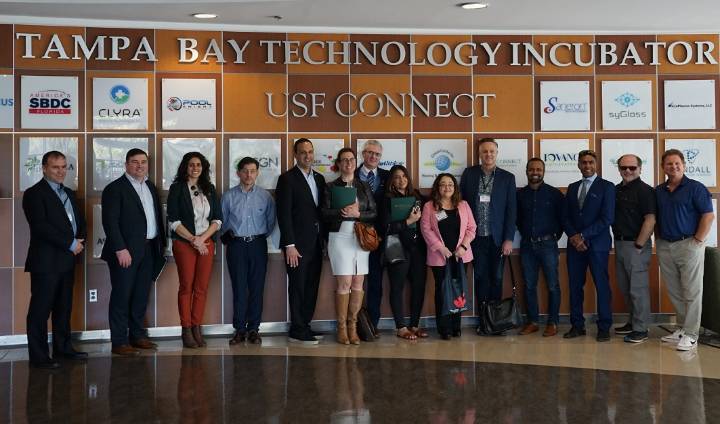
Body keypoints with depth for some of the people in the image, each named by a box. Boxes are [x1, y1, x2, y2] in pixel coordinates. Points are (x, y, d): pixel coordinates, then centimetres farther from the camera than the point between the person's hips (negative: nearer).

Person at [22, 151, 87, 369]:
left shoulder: (69, 194, 18)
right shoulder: (34, 194, -7)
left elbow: (79, 221, 19)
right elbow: (41, 227, -17)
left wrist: (79, 242, -1)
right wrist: (71, 244, -16)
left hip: (67, 260, 8)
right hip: (46, 262, -8)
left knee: (64, 308, 14)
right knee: (41, 309, -2)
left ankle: (63, 347, 25)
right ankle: (38, 356, 3)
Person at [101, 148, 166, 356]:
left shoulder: (150, 187, 16)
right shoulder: (115, 189, -7)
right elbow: (110, 222, -13)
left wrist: (161, 243, 10)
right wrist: (120, 249, -18)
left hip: (148, 249, 7)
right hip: (126, 251, -7)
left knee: (141, 296, 13)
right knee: (121, 296, -1)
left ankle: (137, 335, 23)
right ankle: (119, 342, 4)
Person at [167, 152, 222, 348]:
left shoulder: (209, 189, 12)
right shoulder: (177, 188, 1)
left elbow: (217, 220, 8)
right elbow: (173, 221, -6)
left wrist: (202, 238, -7)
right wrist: (193, 240, -11)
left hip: (206, 243, 3)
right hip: (184, 243, -3)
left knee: (202, 288, 2)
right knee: (186, 287, -1)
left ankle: (197, 328, 8)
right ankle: (186, 332, 3)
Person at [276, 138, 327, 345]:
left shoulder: (319, 178, 15)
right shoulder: (287, 179, -5)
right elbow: (284, 214, -11)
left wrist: (325, 239, 10)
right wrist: (289, 245, -16)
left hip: (316, 243, 6)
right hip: (298, 244, -6)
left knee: (312, 287, 10)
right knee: (297, 287, -1)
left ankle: (305, 325, 19)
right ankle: (297, 331, 5)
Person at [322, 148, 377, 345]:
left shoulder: (364, 186, 12)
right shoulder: (331, 187, 5)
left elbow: (374, 212, 6)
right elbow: (325, 213, -4)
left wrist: (358, 213, -10)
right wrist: (344, 211, -17)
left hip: (362, 237, 3)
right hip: (340, 238, -3)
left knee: (358, 283, 2)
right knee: (344, 283, -6)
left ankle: (353, 326, 11)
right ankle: (341, 327, 4)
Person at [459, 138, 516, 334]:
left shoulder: (507, 178, 3)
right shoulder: (469, 174, 5)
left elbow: (511, 210, 1)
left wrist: (509, 239, -5)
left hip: (497, 238, 0)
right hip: (476, 237, 0)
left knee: (496, 279, 4)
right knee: (480, 279, 4)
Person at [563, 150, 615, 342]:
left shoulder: (606, 187, 0)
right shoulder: (572, 188, 16)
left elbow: (607, 218, -9)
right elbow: (566, 217, 13)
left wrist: (583, 236, -12)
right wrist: (573, 237, -5)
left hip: (597, 244, -4)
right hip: (574, 244, 5)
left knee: (602, 285, -2)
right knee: (575, 285, 4)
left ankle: (604, 327, 5)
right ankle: (577, 325, 11)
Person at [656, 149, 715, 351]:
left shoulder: (695, 188, -4)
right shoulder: (658, 191, 12)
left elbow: (708, 215, -8)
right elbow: (654, 218, 18)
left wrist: (698, 240, -12)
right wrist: (658, 239, 8)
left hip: (688, 245, -6)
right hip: (665, 247, 6)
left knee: (691, 291, -2)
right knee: (674, 292, 10)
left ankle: (691, 335, 1)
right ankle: (682, 328, 22)